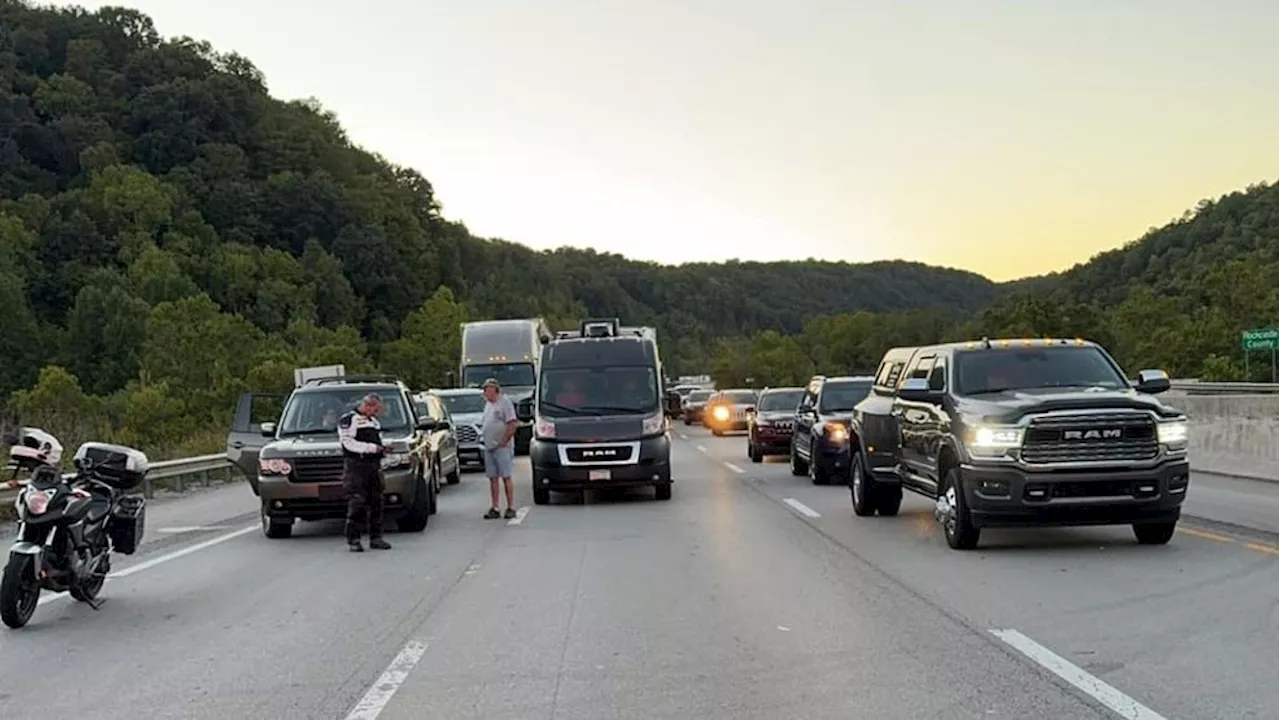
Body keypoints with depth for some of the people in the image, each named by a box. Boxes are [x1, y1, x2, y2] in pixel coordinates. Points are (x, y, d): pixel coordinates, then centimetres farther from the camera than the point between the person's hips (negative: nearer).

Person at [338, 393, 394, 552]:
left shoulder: (374, 421, 23)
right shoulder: (348, 420, -3)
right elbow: (349, 443, -14)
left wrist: (382, 448, 10)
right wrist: (372, 447, -18)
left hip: (374, 466, 8)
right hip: (355, 467, -7)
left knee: (376, 502, 6)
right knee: (357, 503, -11)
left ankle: (376, 538, 12)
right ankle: (353, 540, -8)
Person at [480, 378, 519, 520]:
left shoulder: (504, 402, -8)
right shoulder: (488, 404, 17)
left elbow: (513, 424, -14)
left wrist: (503, 441, -16)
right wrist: (484, 436, 11)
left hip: (502, 448, -8)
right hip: (489, 447, 8)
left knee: (506, 477, -6)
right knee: (493, 478, 7)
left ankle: (511, 508, -2)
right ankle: (494, 508, 10)